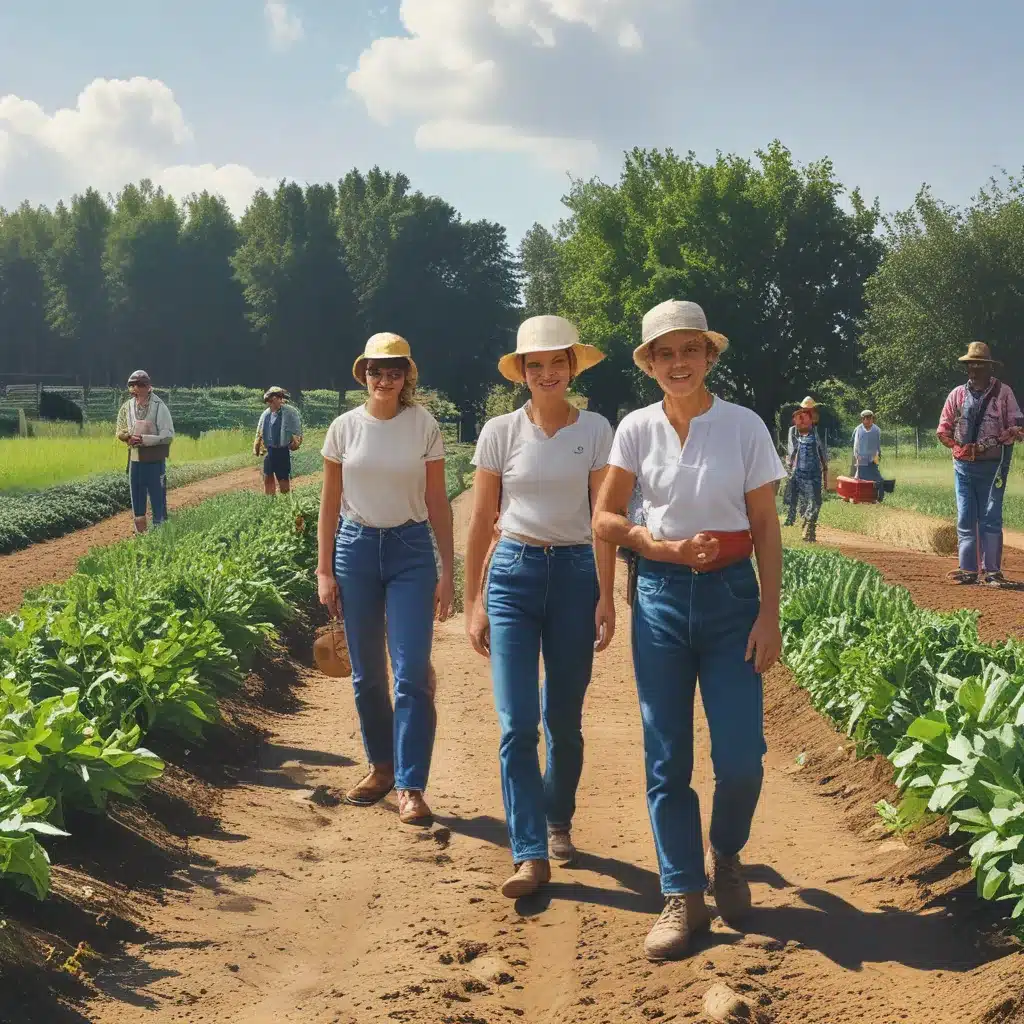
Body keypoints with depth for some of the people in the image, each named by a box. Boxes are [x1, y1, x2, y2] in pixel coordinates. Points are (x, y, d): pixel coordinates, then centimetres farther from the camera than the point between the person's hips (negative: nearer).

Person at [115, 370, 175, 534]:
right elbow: (120, 430, 13)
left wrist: (145, 439, -21)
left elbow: (168, 435, -12)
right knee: (136, 496, 12)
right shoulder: (127, 407, 4)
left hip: (155, 460, -5)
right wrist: (128, 437, -10)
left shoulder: (159, 407, -10)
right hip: (135, 459, 5)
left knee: (157, 497, 0)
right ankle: (140, 532, 23)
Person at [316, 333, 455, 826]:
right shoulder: (345, 428, 2)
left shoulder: (424, 426, -1)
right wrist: (323, 570, 3)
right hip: (356, 547, 2)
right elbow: (330, 503, 7)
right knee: (366, 672, 10)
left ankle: (410, 787, -5)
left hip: (411, 549, -2)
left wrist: (447, 572, -2)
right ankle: (381, 766, 27)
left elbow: (438, 503, 1)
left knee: (412, 673, -9)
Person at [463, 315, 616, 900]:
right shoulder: (501, 432, 2)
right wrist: (474, 601, 4)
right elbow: (481, 522, 5)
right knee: (517, 723, -8)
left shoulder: (596, 430, 0)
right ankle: (531, 855, -6)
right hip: (514, 572, 0)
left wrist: (606, 598, -5)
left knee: (564, 718, 10)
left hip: (575, 573, 0)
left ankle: (558, 823, 33)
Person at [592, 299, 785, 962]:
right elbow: (604, 518, 5)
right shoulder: (637, 429, 1)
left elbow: (767, 528, -2)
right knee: (667, 758, 3)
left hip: (730, 595, -1)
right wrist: (664, 547, -11)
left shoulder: (744, 426, -3)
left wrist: (770, 615, -7)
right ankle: (683, 897, 14)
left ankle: (725, 857, 26)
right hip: (661, 594, 1)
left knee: (741, 757, -5)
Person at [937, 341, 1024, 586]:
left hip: (992, 465, -3)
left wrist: (996, 441, -19)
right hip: (963, 465, 3)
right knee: (965, 519, 4)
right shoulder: (957, 394, 9)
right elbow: (943, 430, 12)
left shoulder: (1003, 392, 0)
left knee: (991, 519, -3)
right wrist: (958, 446, -3)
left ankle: (992, 571, 1)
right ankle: (968, 570, 9)